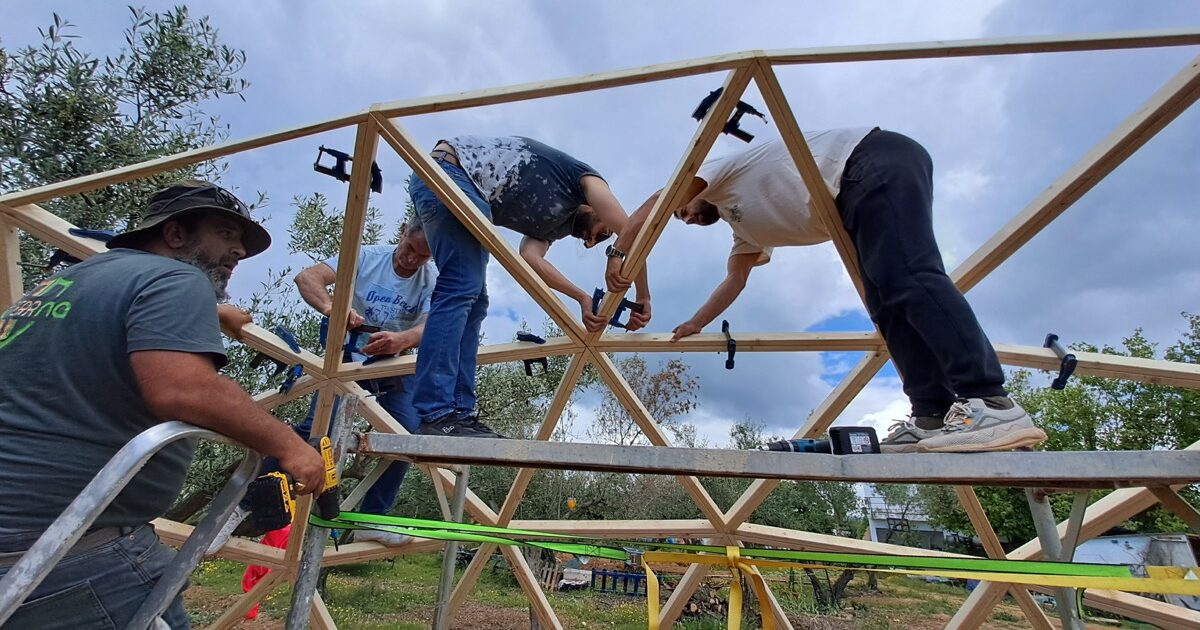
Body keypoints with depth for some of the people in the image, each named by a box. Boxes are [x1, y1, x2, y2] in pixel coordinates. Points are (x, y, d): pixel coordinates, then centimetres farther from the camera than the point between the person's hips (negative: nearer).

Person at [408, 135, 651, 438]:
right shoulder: (586, 178, 9)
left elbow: (530, 257, 3)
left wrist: (582, 298, -4)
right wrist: (643, 298, 0)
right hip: (450, 170, -9)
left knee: (473, 301, 2)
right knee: (460, 290, -19)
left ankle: (459, 413, -1)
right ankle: (437, 415, -23)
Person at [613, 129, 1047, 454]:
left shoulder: (720, 172, 11)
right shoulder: (746, 228, 31)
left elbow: (654, 204, 0)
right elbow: (735, 281, 35)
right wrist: (694, 324, 37)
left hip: (877, 163, -9)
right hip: (857, 199, 9)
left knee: (907, 279, -26)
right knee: (887, 307, -5)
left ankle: (990, 405, -35)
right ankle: (934, 416, -14)